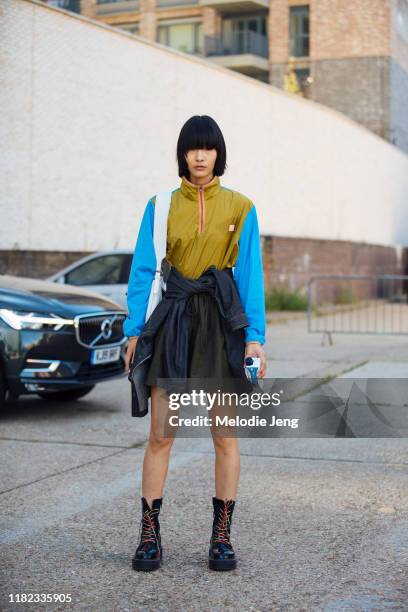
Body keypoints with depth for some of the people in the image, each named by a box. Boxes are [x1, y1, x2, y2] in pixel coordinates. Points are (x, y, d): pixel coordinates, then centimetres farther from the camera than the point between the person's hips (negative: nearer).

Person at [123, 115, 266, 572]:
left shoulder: (240, 207, 4)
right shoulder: (161, 205, 5)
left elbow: (250, 274, 1)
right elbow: (142, 270, 5)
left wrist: (254, 337, -7)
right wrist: (134, 329, -2)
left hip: (222, 319, 0)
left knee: (224, 435, 3)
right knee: (160, 434, 0)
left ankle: (222, 537, 13)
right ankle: (149, 535, 10)